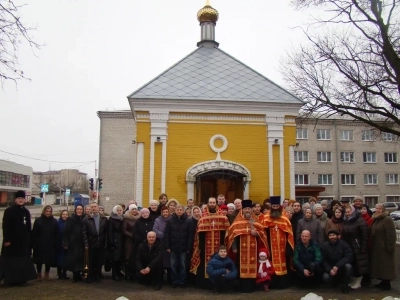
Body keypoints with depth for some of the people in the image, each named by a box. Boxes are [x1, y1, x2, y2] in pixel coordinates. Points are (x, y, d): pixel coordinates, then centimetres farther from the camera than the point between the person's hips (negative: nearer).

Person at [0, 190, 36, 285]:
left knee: (23, 260, 9)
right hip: (12, 240, -5)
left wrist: (29, 239, 8)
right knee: (11, 261, 0)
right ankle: (10, 279, 8)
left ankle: (20, 279, 17)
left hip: (24, 240, 6)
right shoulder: (9, 211, -7)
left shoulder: (26, 212, 10)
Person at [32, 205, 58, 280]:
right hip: (40, 245, -1)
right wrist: (34, 244, -10)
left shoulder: (54, 221, 2)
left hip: (50, 246, 1)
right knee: (39, 260, 6)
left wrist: (56, 244, -6)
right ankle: (39, 274, 21)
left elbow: (56, 234, 0)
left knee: (49, 260, 7)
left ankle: (47, 274, 23)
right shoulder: (38, 221, 0)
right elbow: (34, 233, -4)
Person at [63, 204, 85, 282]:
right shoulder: (70, 219, 0)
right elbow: (66, 232, -3)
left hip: (82, 243, 1)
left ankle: (77, 275, 18)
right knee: (73, 259, 1)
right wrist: (65, 243, -9)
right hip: (73, 243, -1)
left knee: (80, 259, 4)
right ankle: (75, 275, 14)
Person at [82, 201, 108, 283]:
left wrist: (106, 243, -1)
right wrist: (86, 244, -10)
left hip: (101, 245, 1)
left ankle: (98, 276, 21)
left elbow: (106, 232, 4)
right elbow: (84, 233, -3)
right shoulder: (86, 219, 1)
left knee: (100, 261, 7)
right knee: (91, 262, 6)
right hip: (91, 245, -1)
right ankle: (90, 276, 19)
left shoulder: (104, 219, 5)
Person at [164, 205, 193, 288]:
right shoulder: (170, 221, 0)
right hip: (173, 247, 1)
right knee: (173, 265, 6)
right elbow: (166, 234, 0)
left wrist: (189, 248, -7)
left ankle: (182, 282, 17)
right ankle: (174, 281, 17)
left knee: (183, 265, 6)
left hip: (183, 248, -1)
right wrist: (167, 246, -6)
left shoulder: (188, 221, -3)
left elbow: (190, 235, -4)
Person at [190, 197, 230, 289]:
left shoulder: (222, 216, 4)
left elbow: (224, 231, 3)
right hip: (206, 245, -1)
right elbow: (200, 232, -3)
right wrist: (200, 245, -7)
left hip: (218, 244, 1)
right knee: (206, 263, 1)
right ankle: (205, 283, 11)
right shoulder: (203, 217, -1)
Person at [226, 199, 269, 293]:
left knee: (252, 266, 4)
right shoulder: (238, 221, 2)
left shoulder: (255, 221, 9)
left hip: (253, 248, 2)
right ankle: (243, 287, 6)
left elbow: (262, 233, 10)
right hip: (241, 248, -2)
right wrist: (234, 247, -9)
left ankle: (251, 287, 14)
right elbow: (233, 233, -3)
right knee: (242, 267, -1)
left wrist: (256, 233, -13)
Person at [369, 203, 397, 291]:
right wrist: (371, 245, 15)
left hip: (384, 247, -9)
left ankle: (387, 283, 8)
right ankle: (383, 281, 24)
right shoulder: (375, 219, 13)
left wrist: (389, 247, -22)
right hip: (376, 247, 9)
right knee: (379, 265, 14)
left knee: (386, 265, -1)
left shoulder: (387, 219, -14)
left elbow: (391, 235, -19)